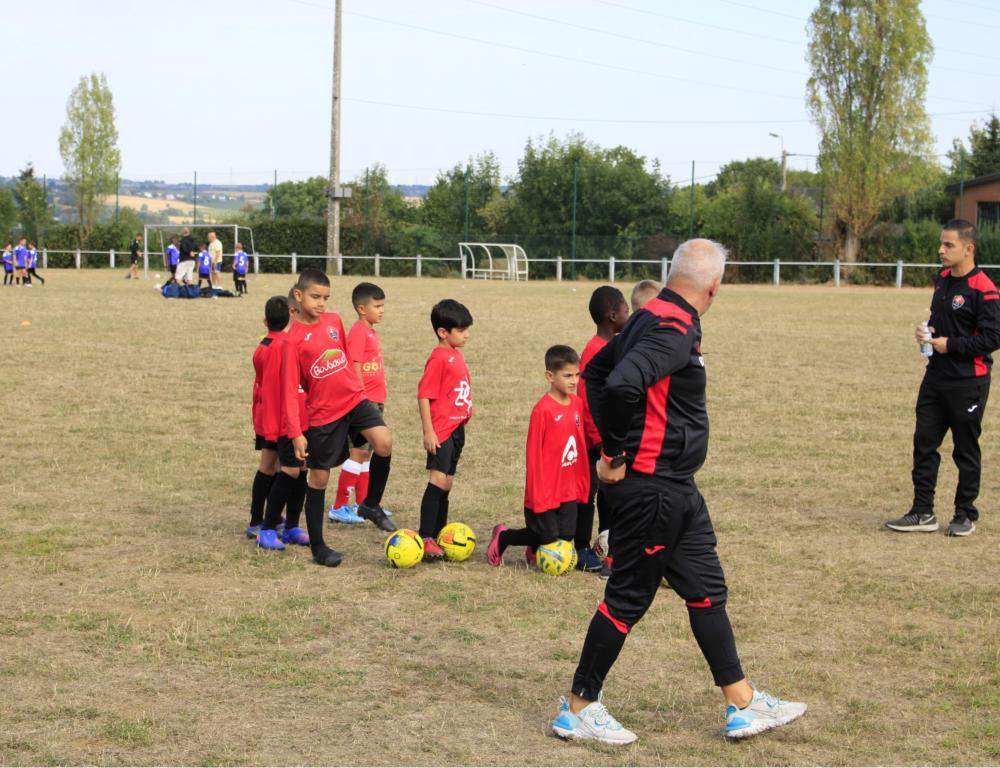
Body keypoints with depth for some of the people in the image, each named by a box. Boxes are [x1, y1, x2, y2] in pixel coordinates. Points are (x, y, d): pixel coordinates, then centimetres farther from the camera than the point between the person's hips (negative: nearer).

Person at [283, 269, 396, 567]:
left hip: (354, 399, 4)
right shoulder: (295, 339, -12)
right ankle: (318, 548, 16)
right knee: (319, 477, 4)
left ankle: (371, 504, 3)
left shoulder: (334, 321, 3)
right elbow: (290, 389, -11)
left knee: (384, 442, -21)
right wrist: (296, 433, -15)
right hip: (323, 414, -4)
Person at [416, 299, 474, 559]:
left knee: (446, 484, 14)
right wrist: (428, 431, -19)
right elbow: (424, 394, -16)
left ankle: (438, 535, 22)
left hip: (457, 428, 9)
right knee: (438, 480, -15)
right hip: (441, 430, -9)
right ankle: (425, 538, -14)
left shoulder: (457, 355, 12)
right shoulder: (438, 358, -14)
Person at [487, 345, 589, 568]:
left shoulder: (577, 404, 4)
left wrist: (582, 483, 13)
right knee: (547, 537, -1)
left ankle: (535, 549, 33)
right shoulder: (543, 410, -17)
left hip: (569, 490, 6)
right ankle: (502, 537, 23)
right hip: (545, 491, -6)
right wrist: (537, 495, -13)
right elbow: (533, 453, -13)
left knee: (565, 537, 4)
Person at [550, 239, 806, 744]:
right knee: (629, 597, 1)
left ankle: (742, 704, 23)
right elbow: (622, 384, -35)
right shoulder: (675, 330, -20)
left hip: (675, 490, 10)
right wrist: (615, 454, -21)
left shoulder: (651, 317, 10)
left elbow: (596, 371, 20)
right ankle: (579, 708, 14)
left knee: (706, 588, 14)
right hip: (651, 488, -10)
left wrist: (614, 443, 15)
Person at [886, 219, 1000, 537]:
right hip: (936, 376, 8)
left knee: (966, 449, 5)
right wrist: (928, 332, 3)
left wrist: (950, 344, -18)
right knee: (924, 443, 7)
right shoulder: (942, 280, 9)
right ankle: (923, 513, 14)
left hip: (968, 382, -8)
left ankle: (965, 514, 19)